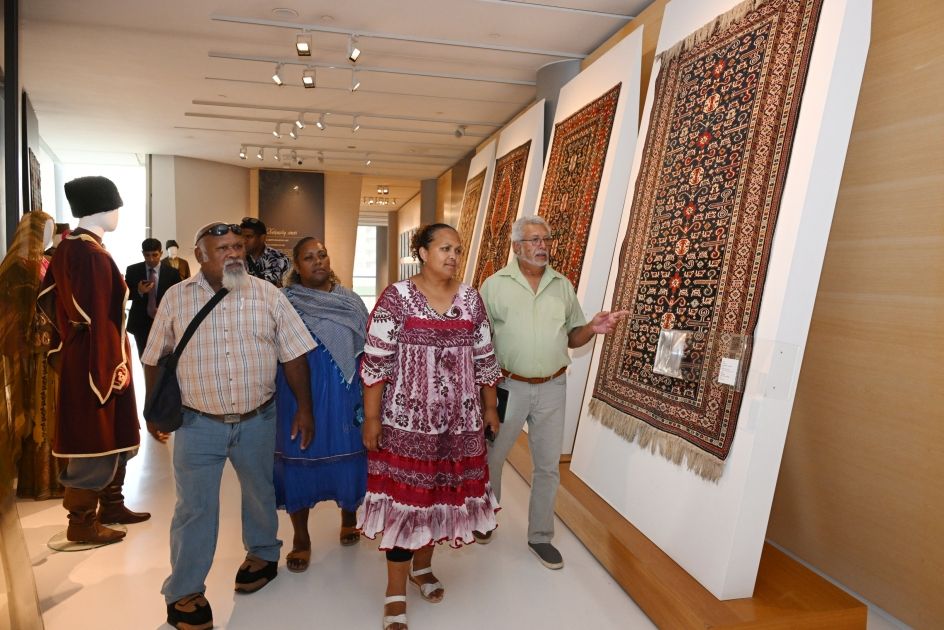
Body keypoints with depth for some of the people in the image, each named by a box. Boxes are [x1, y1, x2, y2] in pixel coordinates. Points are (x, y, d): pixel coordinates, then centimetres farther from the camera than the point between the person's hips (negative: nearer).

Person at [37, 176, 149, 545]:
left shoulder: (67, 247, 10)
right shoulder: (93, 255, -21)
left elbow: (49, 297, 16)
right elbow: (100, 318, -22)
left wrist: (68, 333, 19)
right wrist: (112, 365, -18)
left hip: (79, 353, 10)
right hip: (95, 359, -10)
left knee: (114, 435, 19)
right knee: (96, 440, 1)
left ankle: (111, 506, 30)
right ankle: (81, 523, 14)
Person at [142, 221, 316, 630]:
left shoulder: (267, 295, -4)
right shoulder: (176, 298, -3)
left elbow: (293, 354, -2)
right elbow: (155, 359, 7)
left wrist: (304, 408, -3)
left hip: (258, 419, 1)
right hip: (198, 423, -1)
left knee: (259, 494, 19)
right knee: (194, 507, 6)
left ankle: (262, 554, 44)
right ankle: (184, 591, 24)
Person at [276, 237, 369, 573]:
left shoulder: (350, 301, 5)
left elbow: (366, 347, 6)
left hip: (344, 395, 2)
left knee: (348, 456, 9)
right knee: (299, 460, 6)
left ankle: (349, 517, 37)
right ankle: (301, 538, 25)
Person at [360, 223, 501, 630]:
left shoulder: (471, 300, 4)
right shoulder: (396, 298, -8)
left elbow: (484, 359, 10)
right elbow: (375, 362, -8)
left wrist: (490, 408, 13)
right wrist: (371, 417, -9)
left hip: (460, 418, 4)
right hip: (407, 417, -4)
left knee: (444, 491, 14)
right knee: (404, 495, 1)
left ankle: (422, 566, 38)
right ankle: (396, 593, 17)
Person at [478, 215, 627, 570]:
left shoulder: (563, 286, 5)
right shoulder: (495, 285, -4)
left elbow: (571, 338, 9)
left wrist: (592, 328, -12)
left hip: (552, 388, 3)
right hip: (507, 386, -2)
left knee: (548, 466, 10)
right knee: (491, 459, 13)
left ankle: (540, 536, 28)